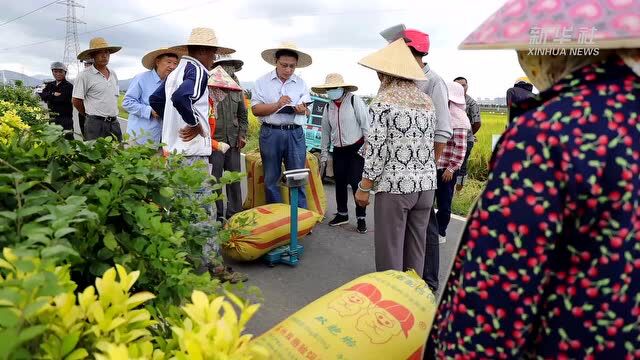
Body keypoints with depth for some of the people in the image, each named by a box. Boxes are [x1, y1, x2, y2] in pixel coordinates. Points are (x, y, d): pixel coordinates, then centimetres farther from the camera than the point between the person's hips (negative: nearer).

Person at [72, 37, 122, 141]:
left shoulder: (113, 74, 14)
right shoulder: (84, 75, -6)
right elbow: (76, 101, -4)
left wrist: (112, 116, 16)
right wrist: (91, 116, 8)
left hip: (114, 123, 6)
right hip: (96, 124, -6)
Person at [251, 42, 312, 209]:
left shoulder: (301, 83, 12)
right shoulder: (263, 82, 5)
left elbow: (307, 111, 11)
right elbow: (256, 109, -3)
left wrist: (303, 109, -13)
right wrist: (277, 105, -16)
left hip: (295, 134, 1)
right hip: (270, 133, -1)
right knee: (271, 179, 6)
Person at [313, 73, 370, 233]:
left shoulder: (354, 101, -10)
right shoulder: (328, 107, 7)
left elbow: (365, 124, -11)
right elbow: (325, 131, 13)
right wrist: (323, 154, 13)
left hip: (356, 148, -5)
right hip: (339, 150, 6)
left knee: (356, 183, -6)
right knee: (340, 183, 12)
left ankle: (361, 218, 8)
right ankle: (342, 214, 29)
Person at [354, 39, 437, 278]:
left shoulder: (383, 101, -9)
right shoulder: (427, 101, 11)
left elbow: (377, 149, -12)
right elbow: (430, 143, 13)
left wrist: (364, 187, -6)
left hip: (395, 186, -6)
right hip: (426, 184, 7)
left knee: (390, 248, 5)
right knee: (416, 247, 15)